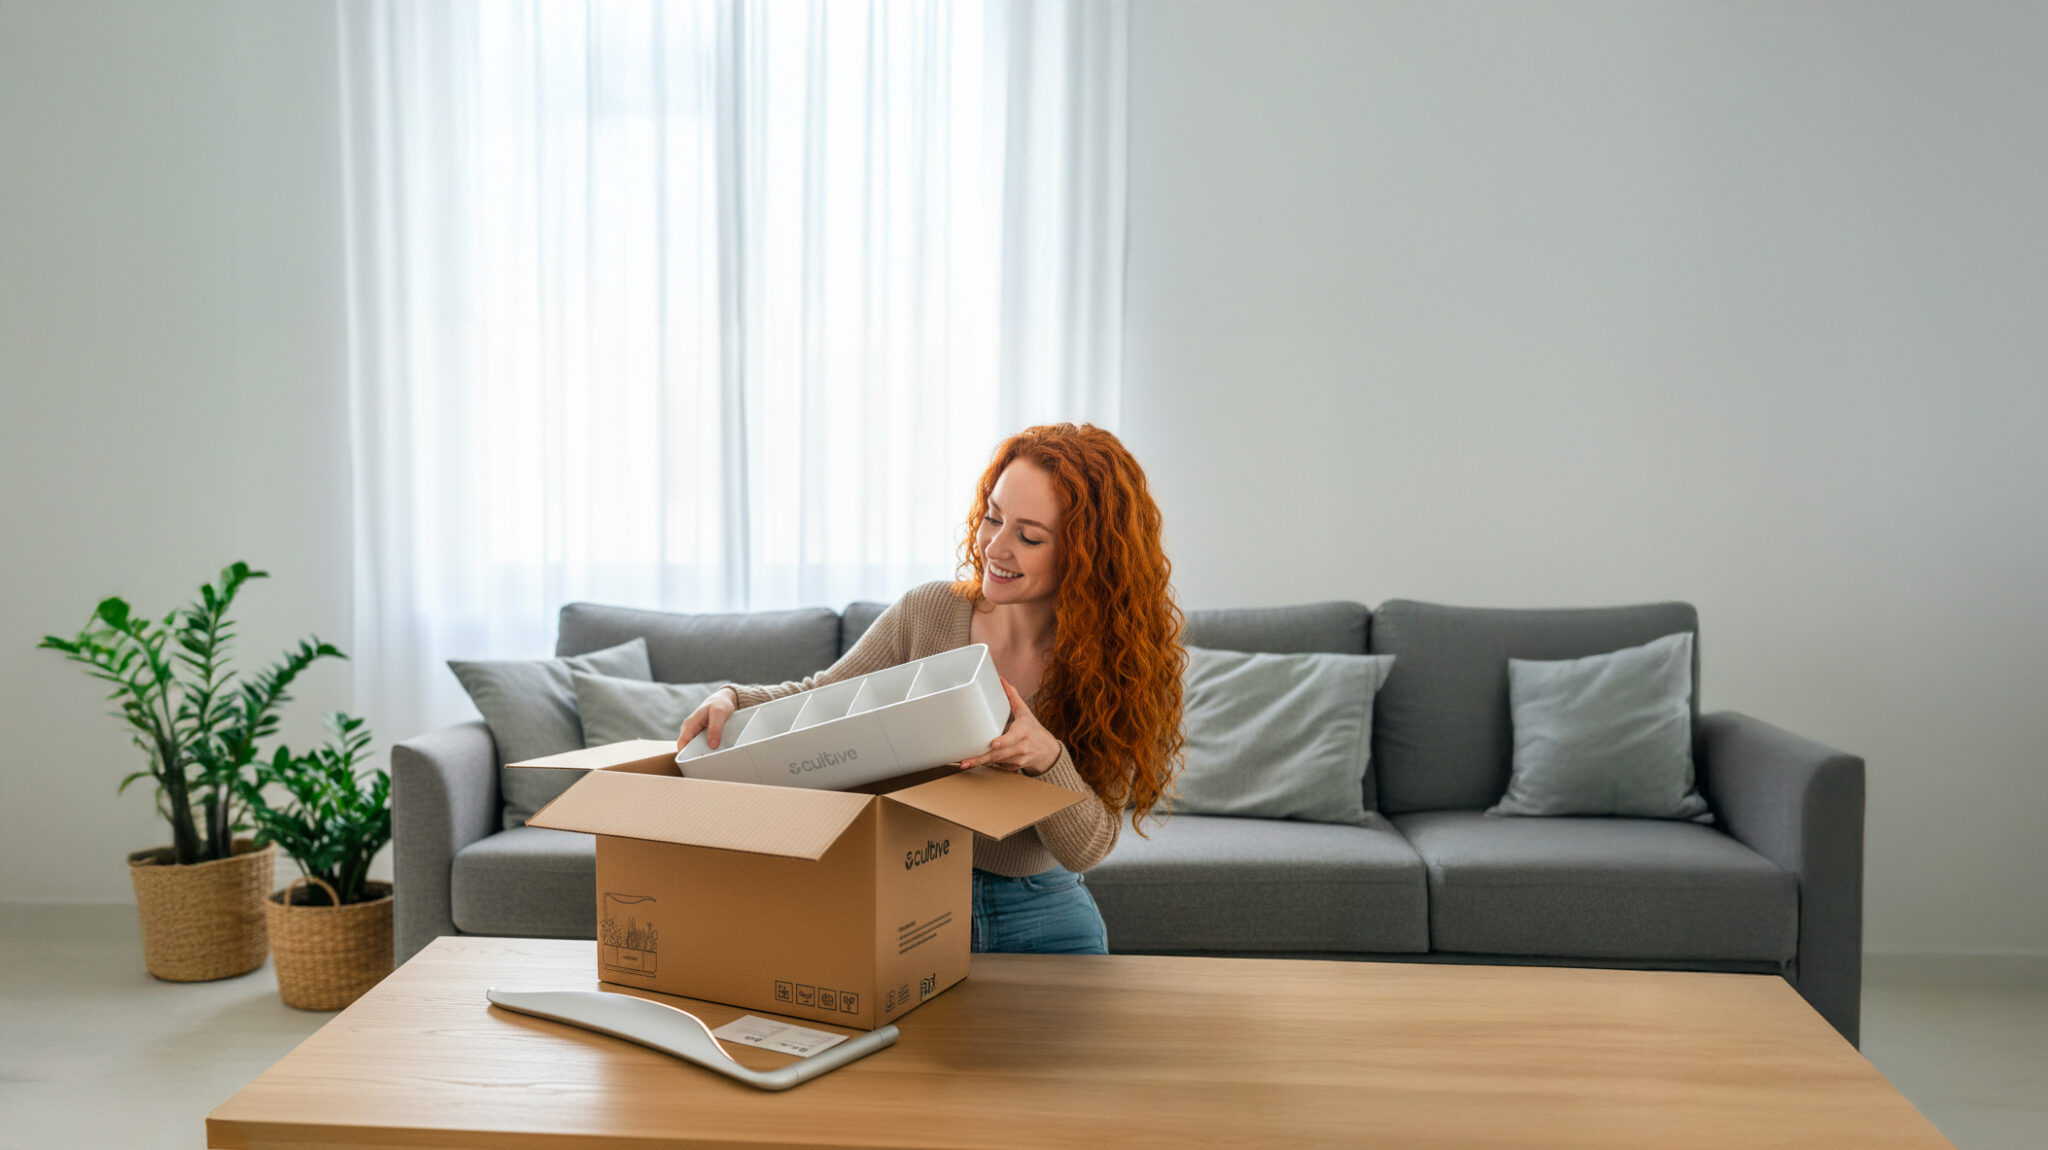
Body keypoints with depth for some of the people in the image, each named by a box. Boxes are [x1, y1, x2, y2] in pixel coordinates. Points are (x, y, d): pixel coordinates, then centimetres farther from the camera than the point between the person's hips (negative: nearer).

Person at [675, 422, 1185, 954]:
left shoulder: (1123, 664, -10)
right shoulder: (927, 614, -6)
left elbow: (1088, 846, -13)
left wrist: (1048, 758, -32)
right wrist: (734, 700, -12)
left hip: (1041, 920, -1)